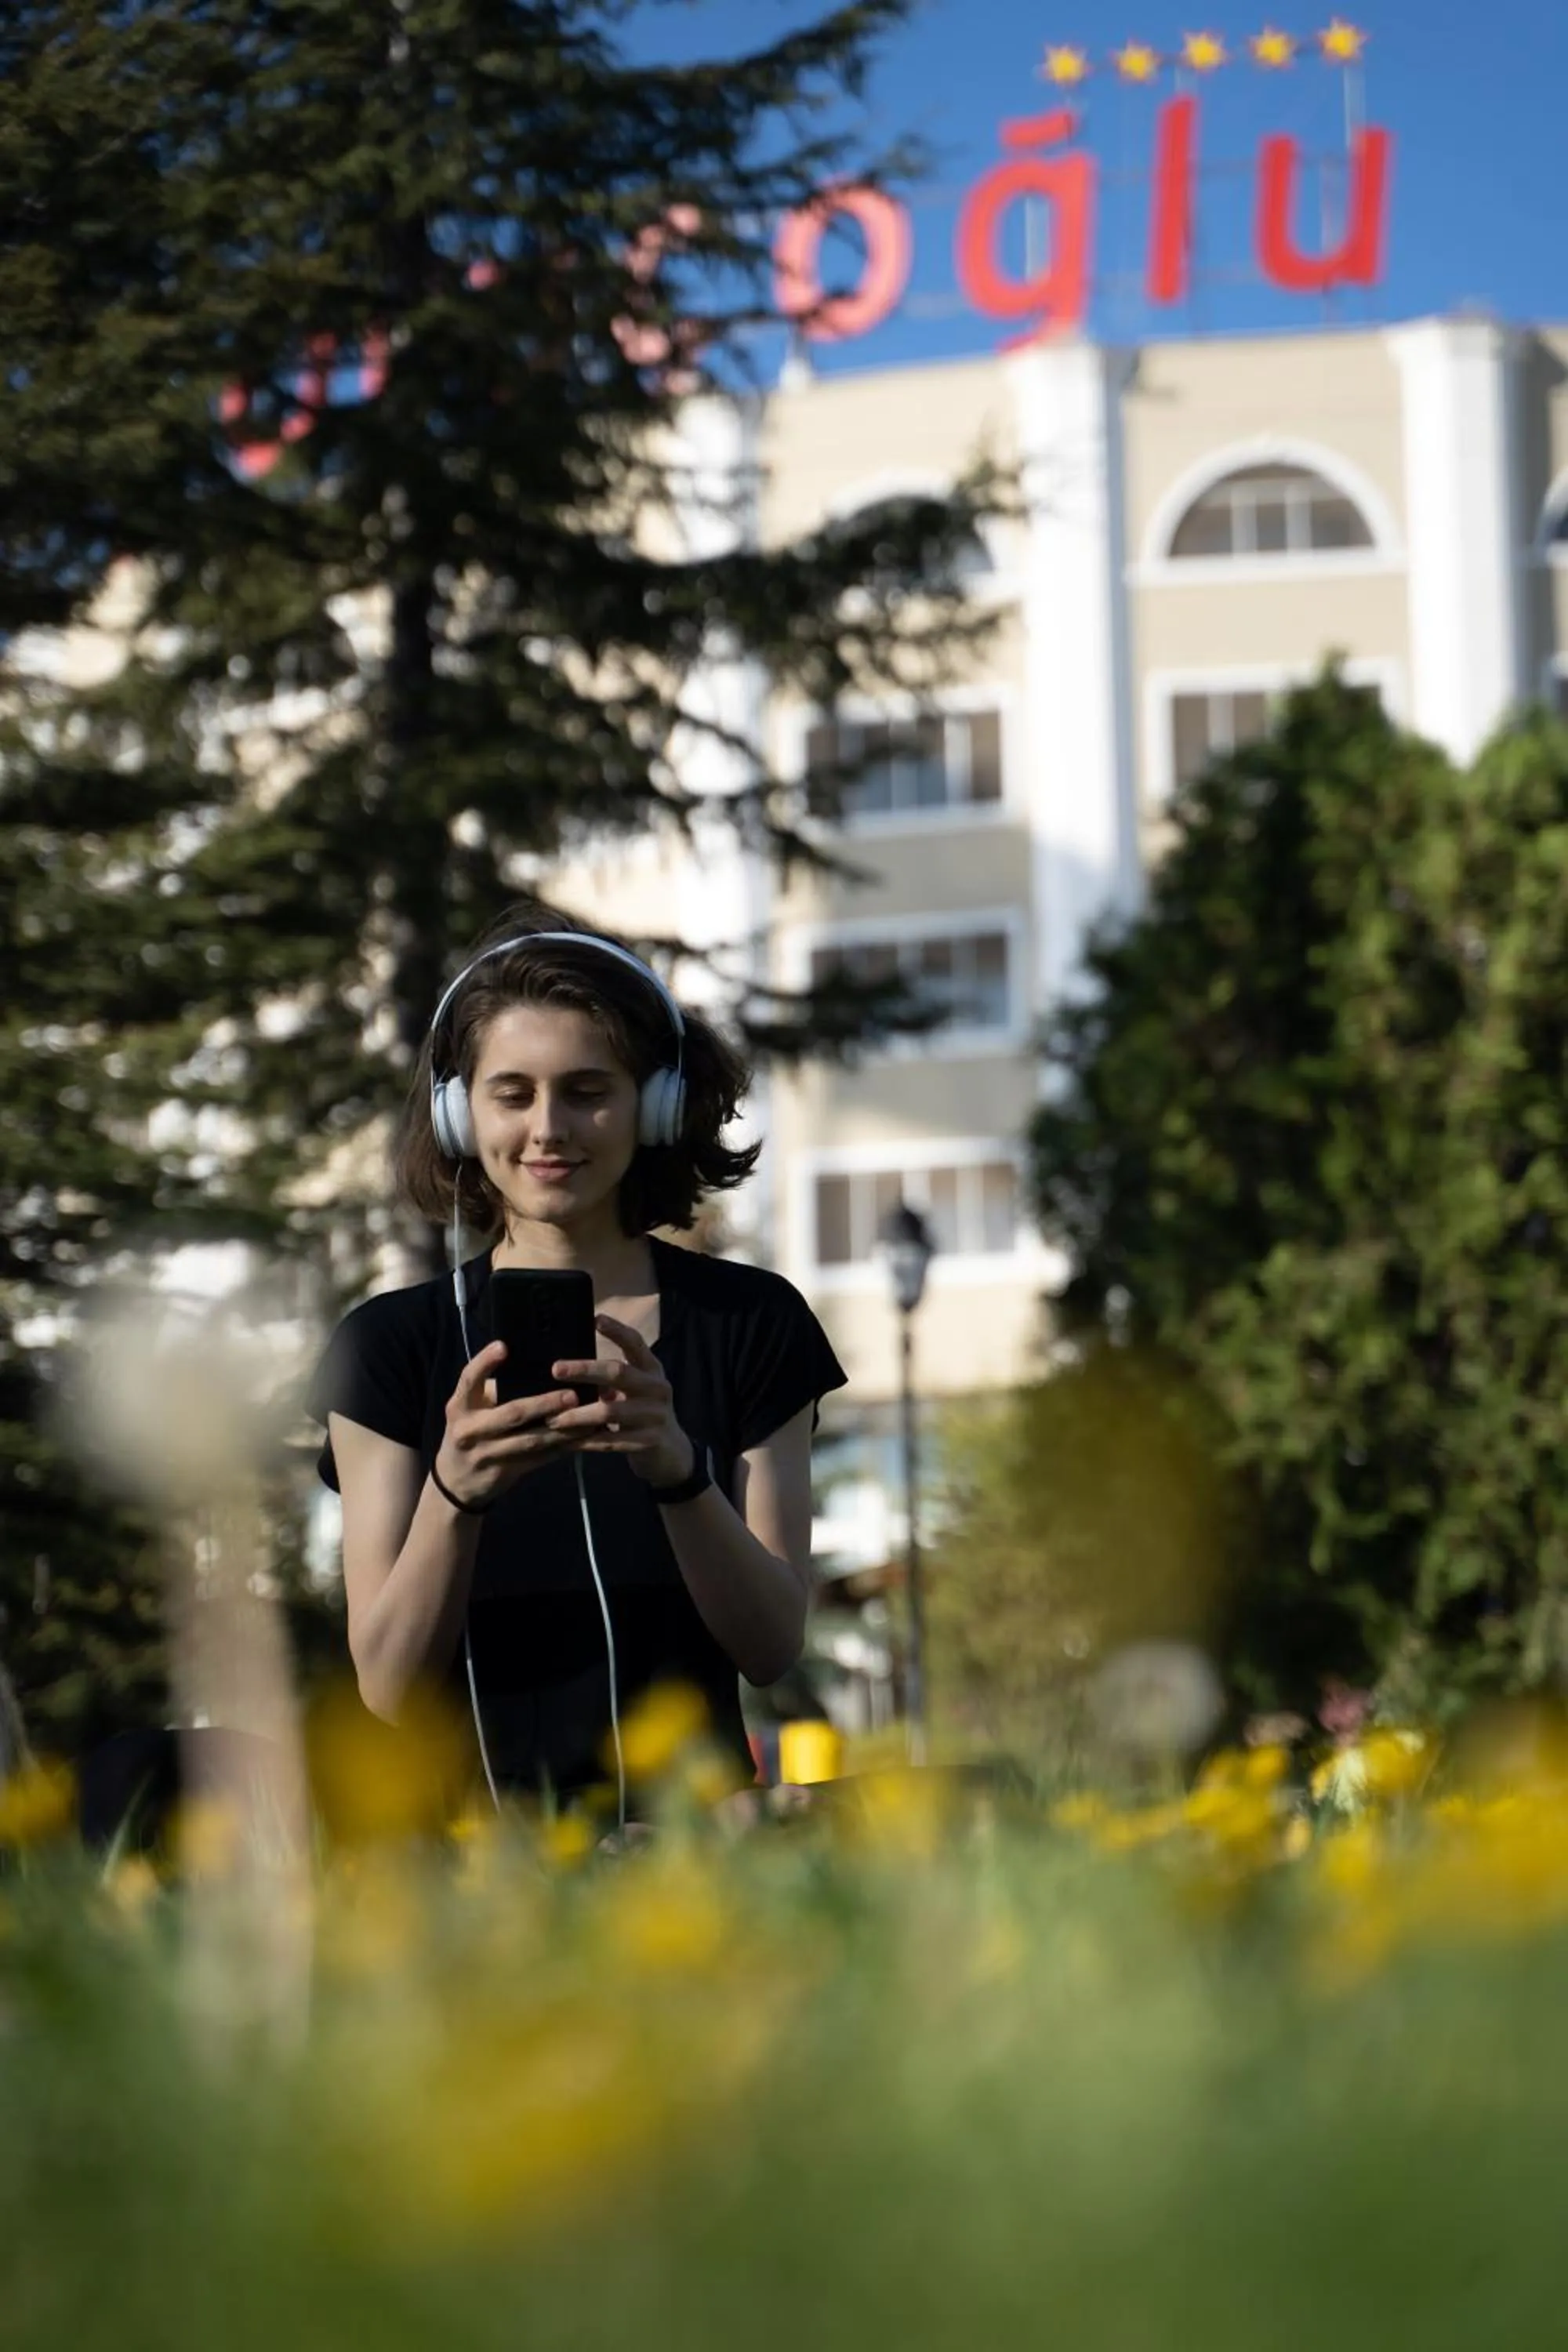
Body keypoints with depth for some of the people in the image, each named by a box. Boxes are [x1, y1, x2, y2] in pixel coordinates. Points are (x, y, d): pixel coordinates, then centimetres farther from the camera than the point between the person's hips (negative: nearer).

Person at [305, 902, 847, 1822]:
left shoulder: (748, 1323, 8)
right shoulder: (392, 1344, 6)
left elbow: (774, 1646, 0)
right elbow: (390, 1685, -1)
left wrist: (676, 1468, -17)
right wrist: (454, 1492, -19)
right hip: (471, 1816, -1)